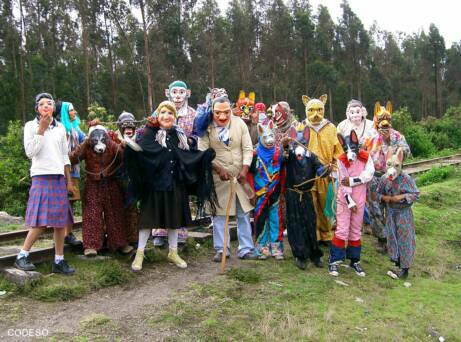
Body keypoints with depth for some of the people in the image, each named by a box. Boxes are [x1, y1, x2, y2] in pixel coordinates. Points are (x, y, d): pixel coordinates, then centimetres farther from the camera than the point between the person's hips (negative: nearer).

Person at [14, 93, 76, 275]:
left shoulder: (60, 127, 14)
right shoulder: (31, 126, 2)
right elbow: (30, 152, -10)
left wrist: (69, 181, 12)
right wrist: (41, 129, -10)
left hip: (59, 178, 4)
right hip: (41, 177, -4)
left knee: (61, 221, 2)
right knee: (40, 221, -11)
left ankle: (59, 261, 9)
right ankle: (22, 256, 5)